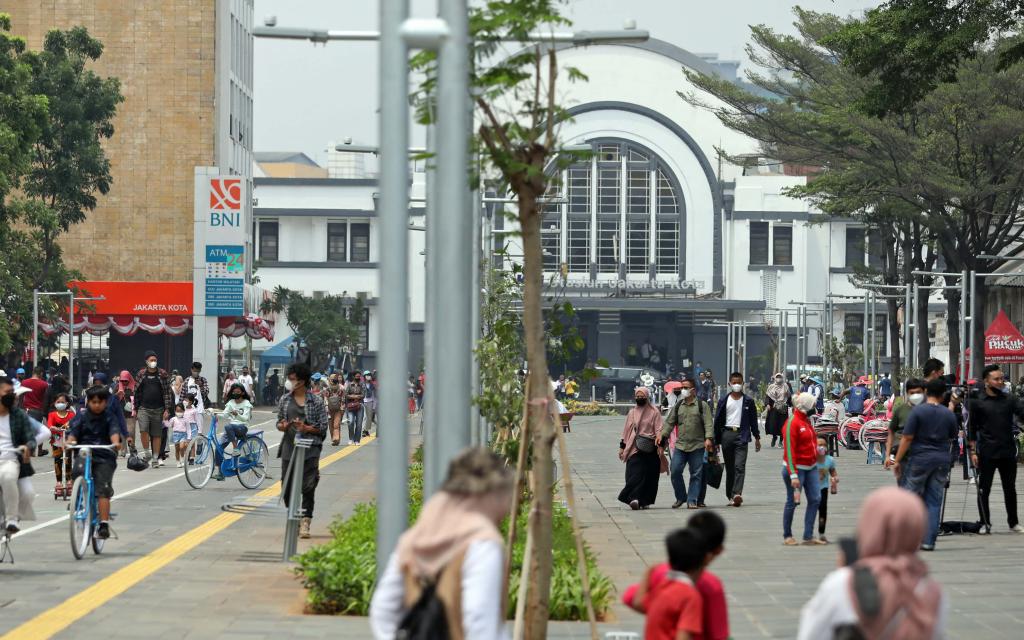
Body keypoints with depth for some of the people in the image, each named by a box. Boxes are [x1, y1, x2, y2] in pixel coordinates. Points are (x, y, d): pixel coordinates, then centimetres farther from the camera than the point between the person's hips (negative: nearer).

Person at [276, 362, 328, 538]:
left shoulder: (316, 401, 0)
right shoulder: (284, 400, 11)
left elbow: (323, 427, 0)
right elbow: (279, 423, 18)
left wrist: (306, 428, -16)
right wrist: (282, 426, -5)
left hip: (309, 449, -4)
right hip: (289, 448, 4)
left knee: (308, 487, -10)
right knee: (287, 487, 4)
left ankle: (305, 522, -5)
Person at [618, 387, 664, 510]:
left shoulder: (654, 412, 4)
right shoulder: (632, 413, 16)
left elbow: (658, 430, 0)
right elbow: (626, 430, 20)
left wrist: (659, 446, -9)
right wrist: (622, 446, 16)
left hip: (649, 449, -3)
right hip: (634, 449, 3)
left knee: (648, 475, -3)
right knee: (634, 473, -10)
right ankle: (635, 499, -17)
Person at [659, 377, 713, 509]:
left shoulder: (702, 405, 1)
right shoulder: (677, 406, 11)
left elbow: (708, 423, -5)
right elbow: (670, 422, 13)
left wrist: (708, 438, -17)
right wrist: (662, 434, -1)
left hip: (697, 446, -3)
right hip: (680, 445, 3)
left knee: (696, 474, 0)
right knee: (675, 471, -4)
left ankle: (692, 501, 6)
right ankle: (680, 497, 13)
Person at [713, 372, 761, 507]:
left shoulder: (748, 401, 6)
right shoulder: (724, 401, 8)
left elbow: (753, 420, 11)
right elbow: (718, 421, 9)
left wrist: (757, 437, 9)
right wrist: (716, 441, 7)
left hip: (741, 436, -2)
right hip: (727, 434, 2)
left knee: (739, 466, -14)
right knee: (729, 467, 7)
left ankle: (737, 494, -24)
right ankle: (730, 495, 15)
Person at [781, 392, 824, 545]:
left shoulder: (807, 421, 13)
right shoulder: (792, 424, -16)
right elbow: (789, 451, -20)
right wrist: (793, 475, -24)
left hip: (811, 467, 9)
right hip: (796, 468, -9)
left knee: (815, 499, 1)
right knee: (793, 502, 0)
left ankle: (808, 536, 6)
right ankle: (787, 536, 13)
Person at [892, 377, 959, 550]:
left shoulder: (918, 411, -9)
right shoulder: (949, 414, 3)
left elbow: (907, 438, -11)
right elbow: (953, 437, 16)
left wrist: (897, 460, -6)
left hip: (920, 458, -3)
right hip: (942, 459, 3)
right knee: (934, 501, 6)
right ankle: (929, 541, 3)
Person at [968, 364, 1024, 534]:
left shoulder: (1009, 400, 6)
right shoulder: (978, 402, -2)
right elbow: (973, 429, 1)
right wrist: (972, 451, -4)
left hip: (1008, 452, 3)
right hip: (987, 454, -2)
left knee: (1010, 489, 11)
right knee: (984, 489, 3)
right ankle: (985, 523, 12)